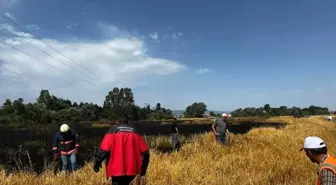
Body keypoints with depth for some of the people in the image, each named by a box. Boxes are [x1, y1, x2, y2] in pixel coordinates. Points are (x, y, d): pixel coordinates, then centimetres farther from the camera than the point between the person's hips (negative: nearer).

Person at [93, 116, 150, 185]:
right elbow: (145, 151, 7)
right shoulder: (134, 131, 12)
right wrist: (143, 168, 16)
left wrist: (97, 162, 3)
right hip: (132, 169, 4)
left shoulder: (113, 130, 1)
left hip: (117, 169, -4)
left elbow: (104, 149, -10)